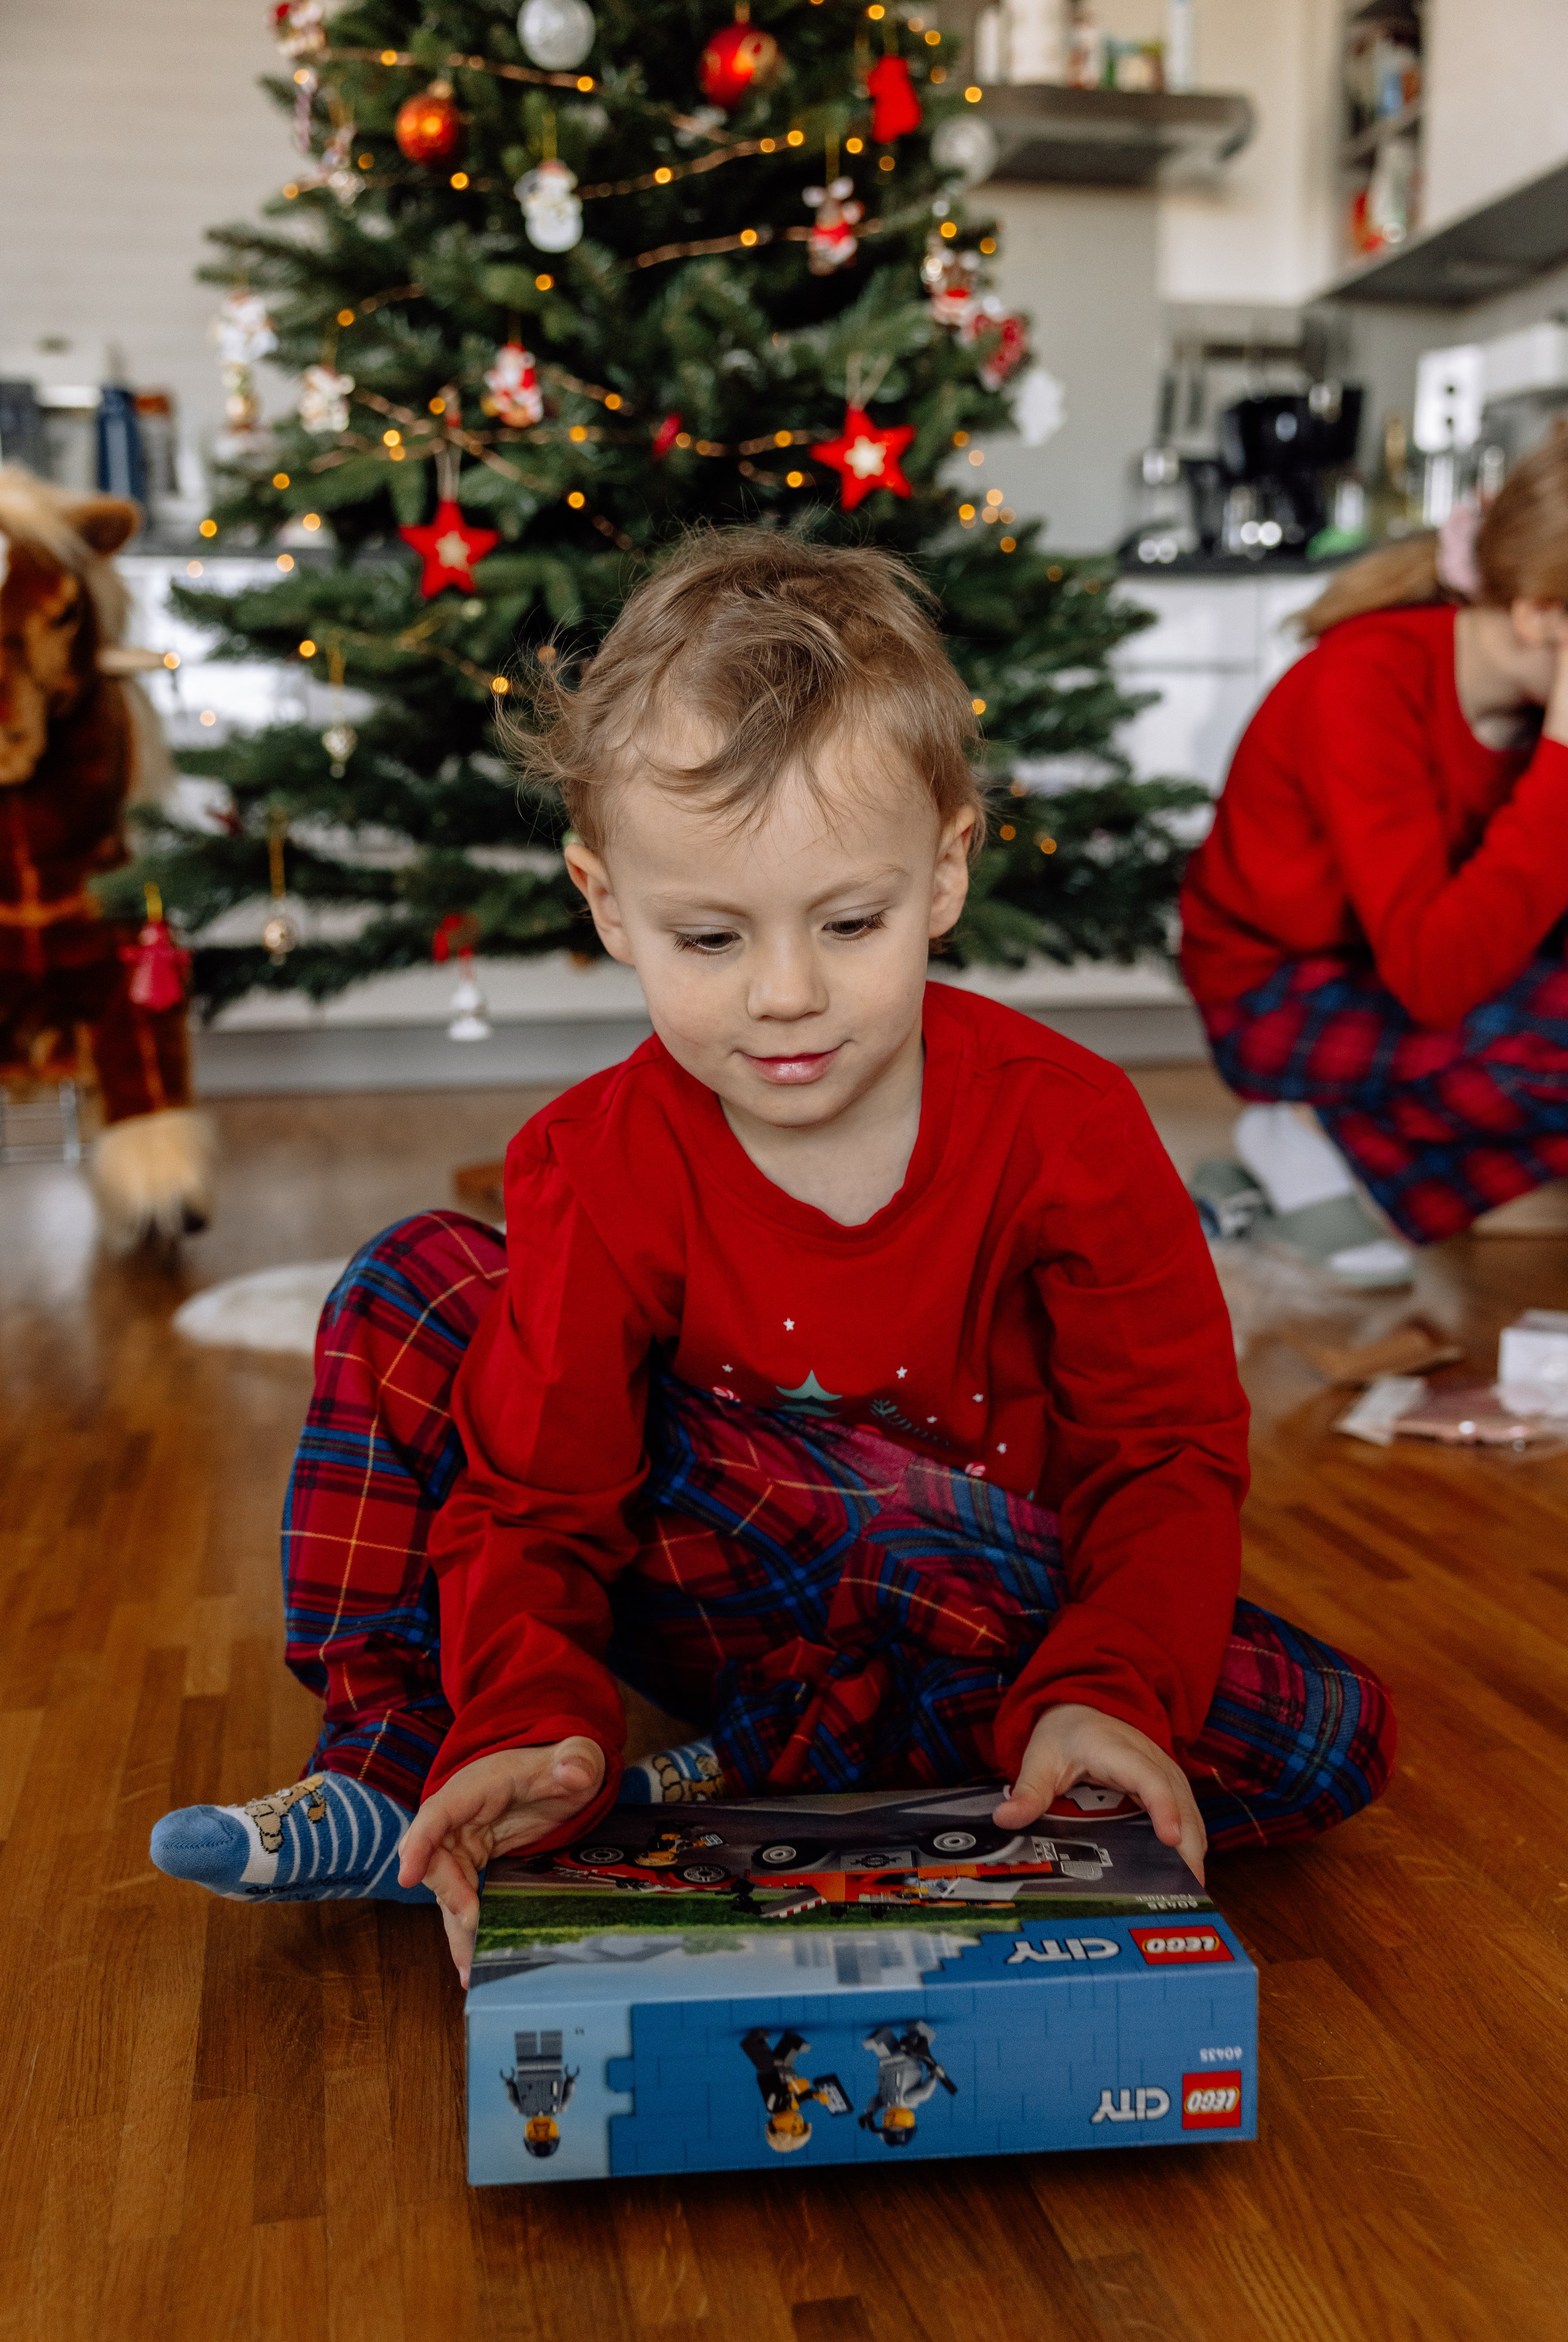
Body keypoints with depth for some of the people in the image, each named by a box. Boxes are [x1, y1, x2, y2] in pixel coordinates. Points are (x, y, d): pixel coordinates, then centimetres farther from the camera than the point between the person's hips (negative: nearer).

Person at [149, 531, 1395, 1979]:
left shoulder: (1065, 1124, -18)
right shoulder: (598, 1169, -15)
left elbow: (1171, 1457, -15)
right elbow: (531, 1496, -15)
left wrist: (1106, 1694, -34)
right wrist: (532, 1721, -35)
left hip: (1012, 1616, 0)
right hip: (711, 1589, 0)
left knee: (1329, 1736, -28)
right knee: (414, 1287, -12)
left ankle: (728, 1792, -25)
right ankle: (398, 1758, -11)